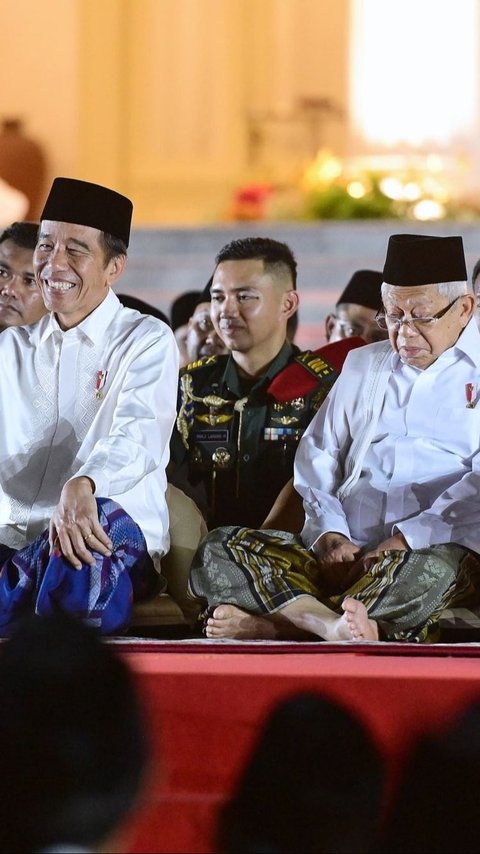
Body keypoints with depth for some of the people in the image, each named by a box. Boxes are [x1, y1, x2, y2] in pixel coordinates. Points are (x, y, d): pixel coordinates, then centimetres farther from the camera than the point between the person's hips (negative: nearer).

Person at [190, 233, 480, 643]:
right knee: (219, 550, -17)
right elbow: (317, 458, 21)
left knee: (431, 568, -42)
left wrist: (406, 539, -16)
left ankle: (273, 624, -38)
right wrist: (328, 532, 1)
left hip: (438, 546, -5)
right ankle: (332, 625, -41)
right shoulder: (362, 366, 25)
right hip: (346, 551, 5)